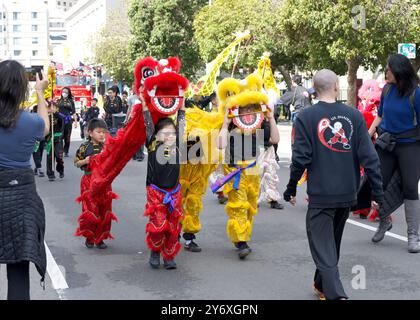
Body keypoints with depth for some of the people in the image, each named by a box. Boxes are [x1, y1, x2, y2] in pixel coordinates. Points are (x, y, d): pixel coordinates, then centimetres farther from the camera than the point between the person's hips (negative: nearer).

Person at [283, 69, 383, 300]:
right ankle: (322, 285, 38)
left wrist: (291, 189, 2)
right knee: (332, 243, 22)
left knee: (323, 247, 0)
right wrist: (377, 192, 2)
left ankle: (336, 294, -14)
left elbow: (301, 157, -10)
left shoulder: (306, 117, -7)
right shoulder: (354, 115, 0)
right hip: (347, 194, 4)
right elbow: (368, 156, -2)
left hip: (320, 194, -4)